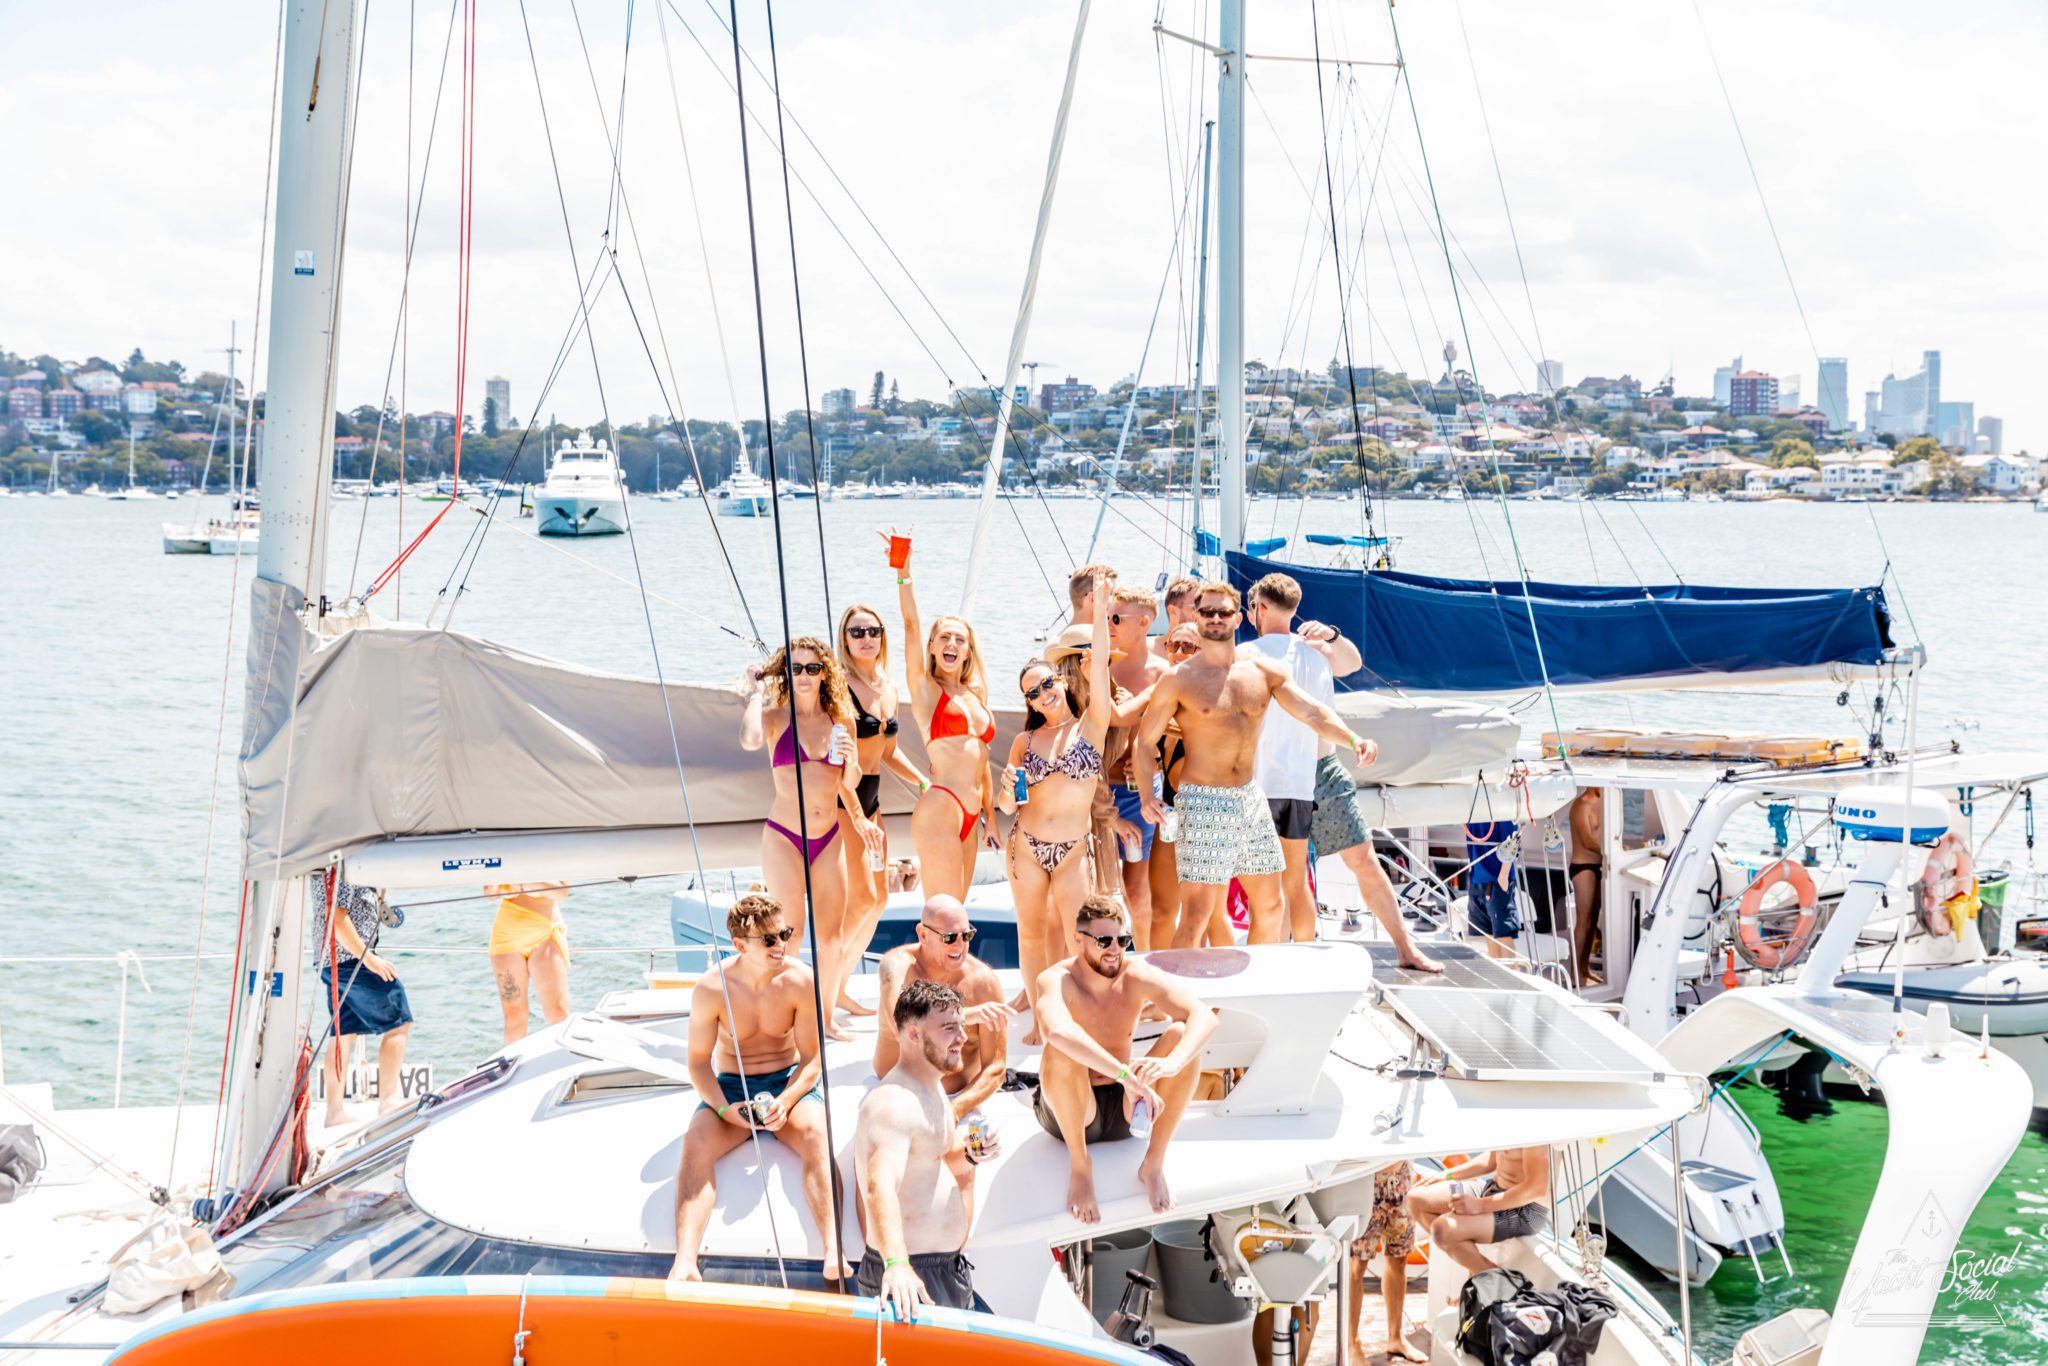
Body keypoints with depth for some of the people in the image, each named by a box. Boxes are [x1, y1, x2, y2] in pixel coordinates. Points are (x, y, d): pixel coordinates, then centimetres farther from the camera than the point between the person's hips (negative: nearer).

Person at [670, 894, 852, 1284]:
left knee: (815, 1134, -33)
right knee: (695, 1143, -30)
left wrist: (784, 1102, -24)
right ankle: (684, 1264, -41)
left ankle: (835, 1255, -45)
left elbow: (812, 1059, -6)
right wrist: (723, 1108, -22)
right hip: (730, 1086, 0)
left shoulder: (800, 981, -11)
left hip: (790, 1082, 0)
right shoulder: (711, 989, -12)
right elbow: (698, 1061, -4)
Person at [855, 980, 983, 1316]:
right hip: (909, 1279, -10)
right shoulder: (893, 1103, -21)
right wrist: (896, 1264, -51)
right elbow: (880, 1187, -36)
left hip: (949, 1272, 10)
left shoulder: (933, 1087, 12)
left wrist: (968, 1156, 4)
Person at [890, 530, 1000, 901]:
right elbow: (911, 625, -10)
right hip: (939, 810, -7)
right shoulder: (925, 688, 2)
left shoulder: (975, 696, 19)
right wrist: (904, 572, -21)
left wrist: (989, 816, 23)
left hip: (969, 815, 7)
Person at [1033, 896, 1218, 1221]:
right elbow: (1059, 1030, -43)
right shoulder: (1057, 980, -18)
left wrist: (1172, 1063, -43)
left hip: (1125, 1110, 3)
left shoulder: (1138, 976, -9)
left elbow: (1205, 1017, -22)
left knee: (1182, 1035, -19)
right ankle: (1079, 1164, -17)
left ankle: (1154, 1163, -14)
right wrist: (1126, 1076, -53)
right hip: (1068, 1111, -3)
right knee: (1062, 1050, -34)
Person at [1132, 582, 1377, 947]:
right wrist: (1147, 797, -17)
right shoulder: (1179, 679, -6)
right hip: (1203, 803, -6)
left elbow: (1313, 712, -2)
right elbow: (1144, 741, -3)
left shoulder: (1263, 672, 6)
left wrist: (1353, 739, -21)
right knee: (1195, 918, -10)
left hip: (1251, 798, 6)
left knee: (1269, 907, 14)